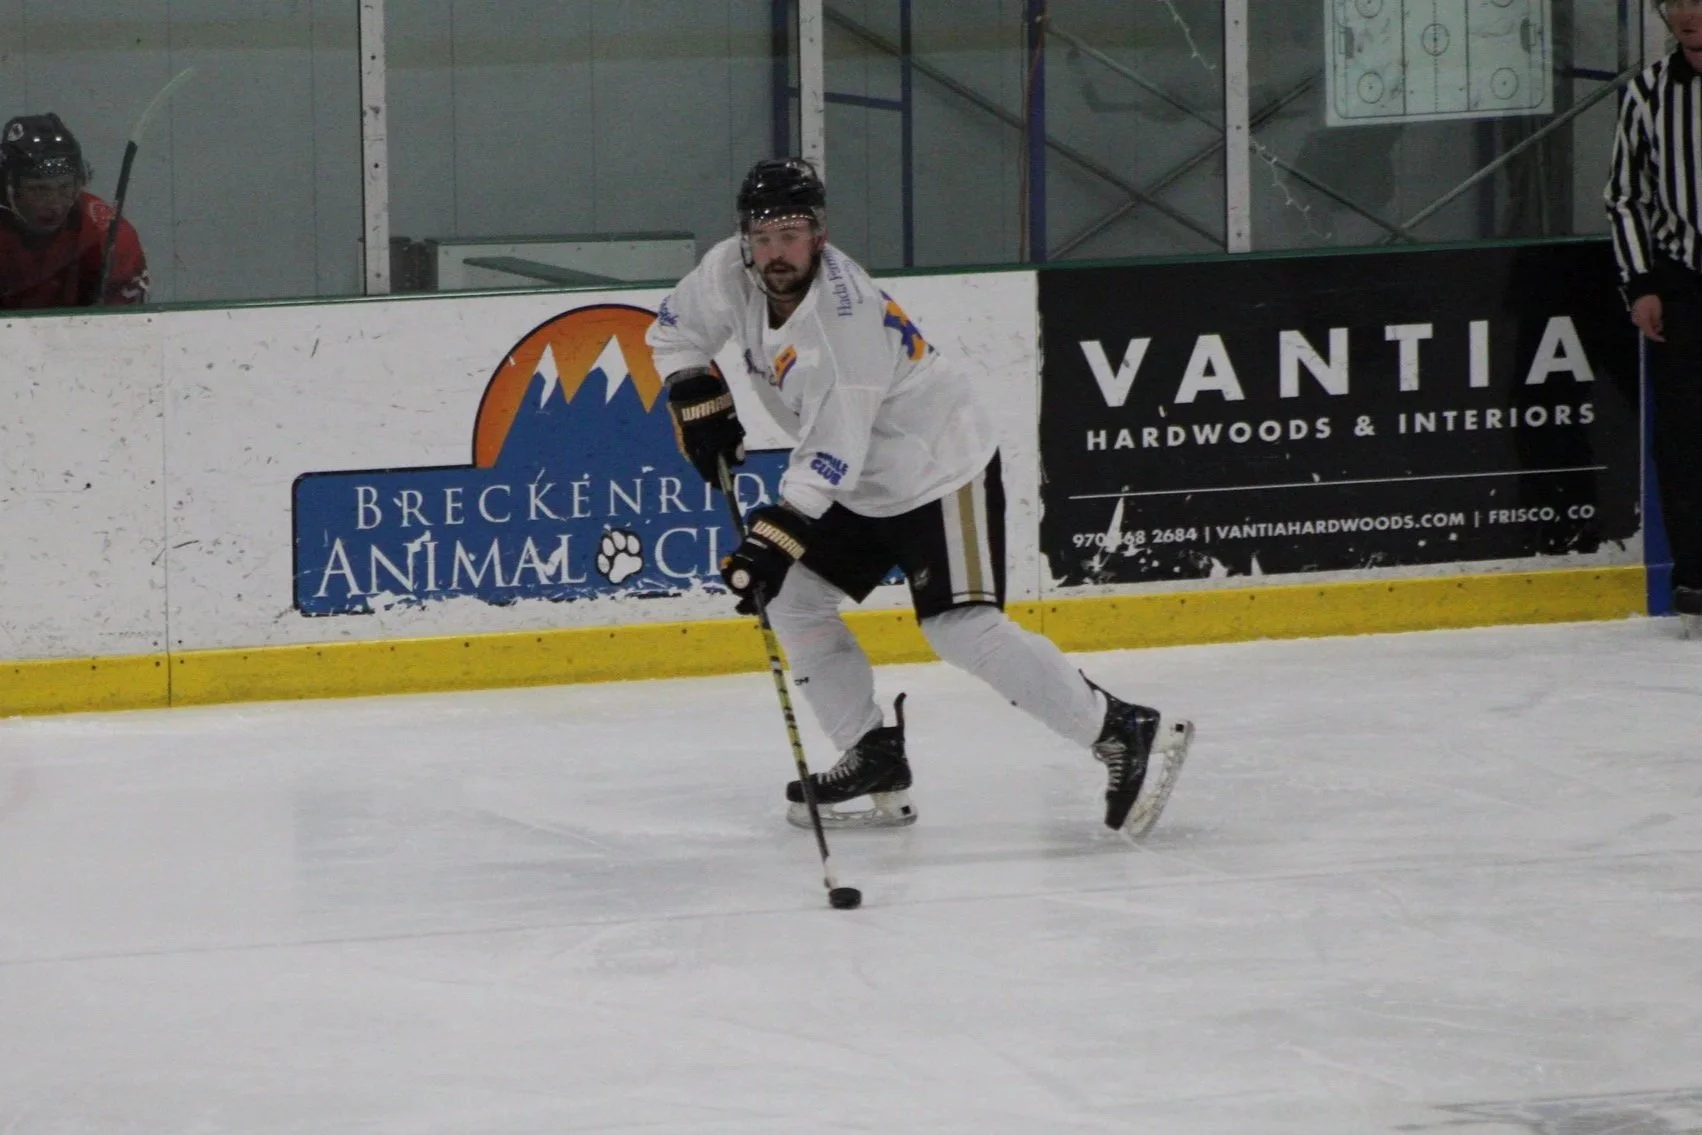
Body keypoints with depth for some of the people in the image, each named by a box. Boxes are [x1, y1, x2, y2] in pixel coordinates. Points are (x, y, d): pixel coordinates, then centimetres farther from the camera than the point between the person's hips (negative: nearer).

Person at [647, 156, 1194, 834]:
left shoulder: (846, 318, -31)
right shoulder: (733, 273, -8)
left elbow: (833, 457, -33)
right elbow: (674, 332, 11)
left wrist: (777, 535, -38)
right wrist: (700, 398, -2)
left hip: (941, 472, -9)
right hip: (860, 483, 9)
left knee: (964, 631, -19)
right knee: (792, 599, 6)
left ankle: (1127, 736, -14)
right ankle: (874, 760, 13)